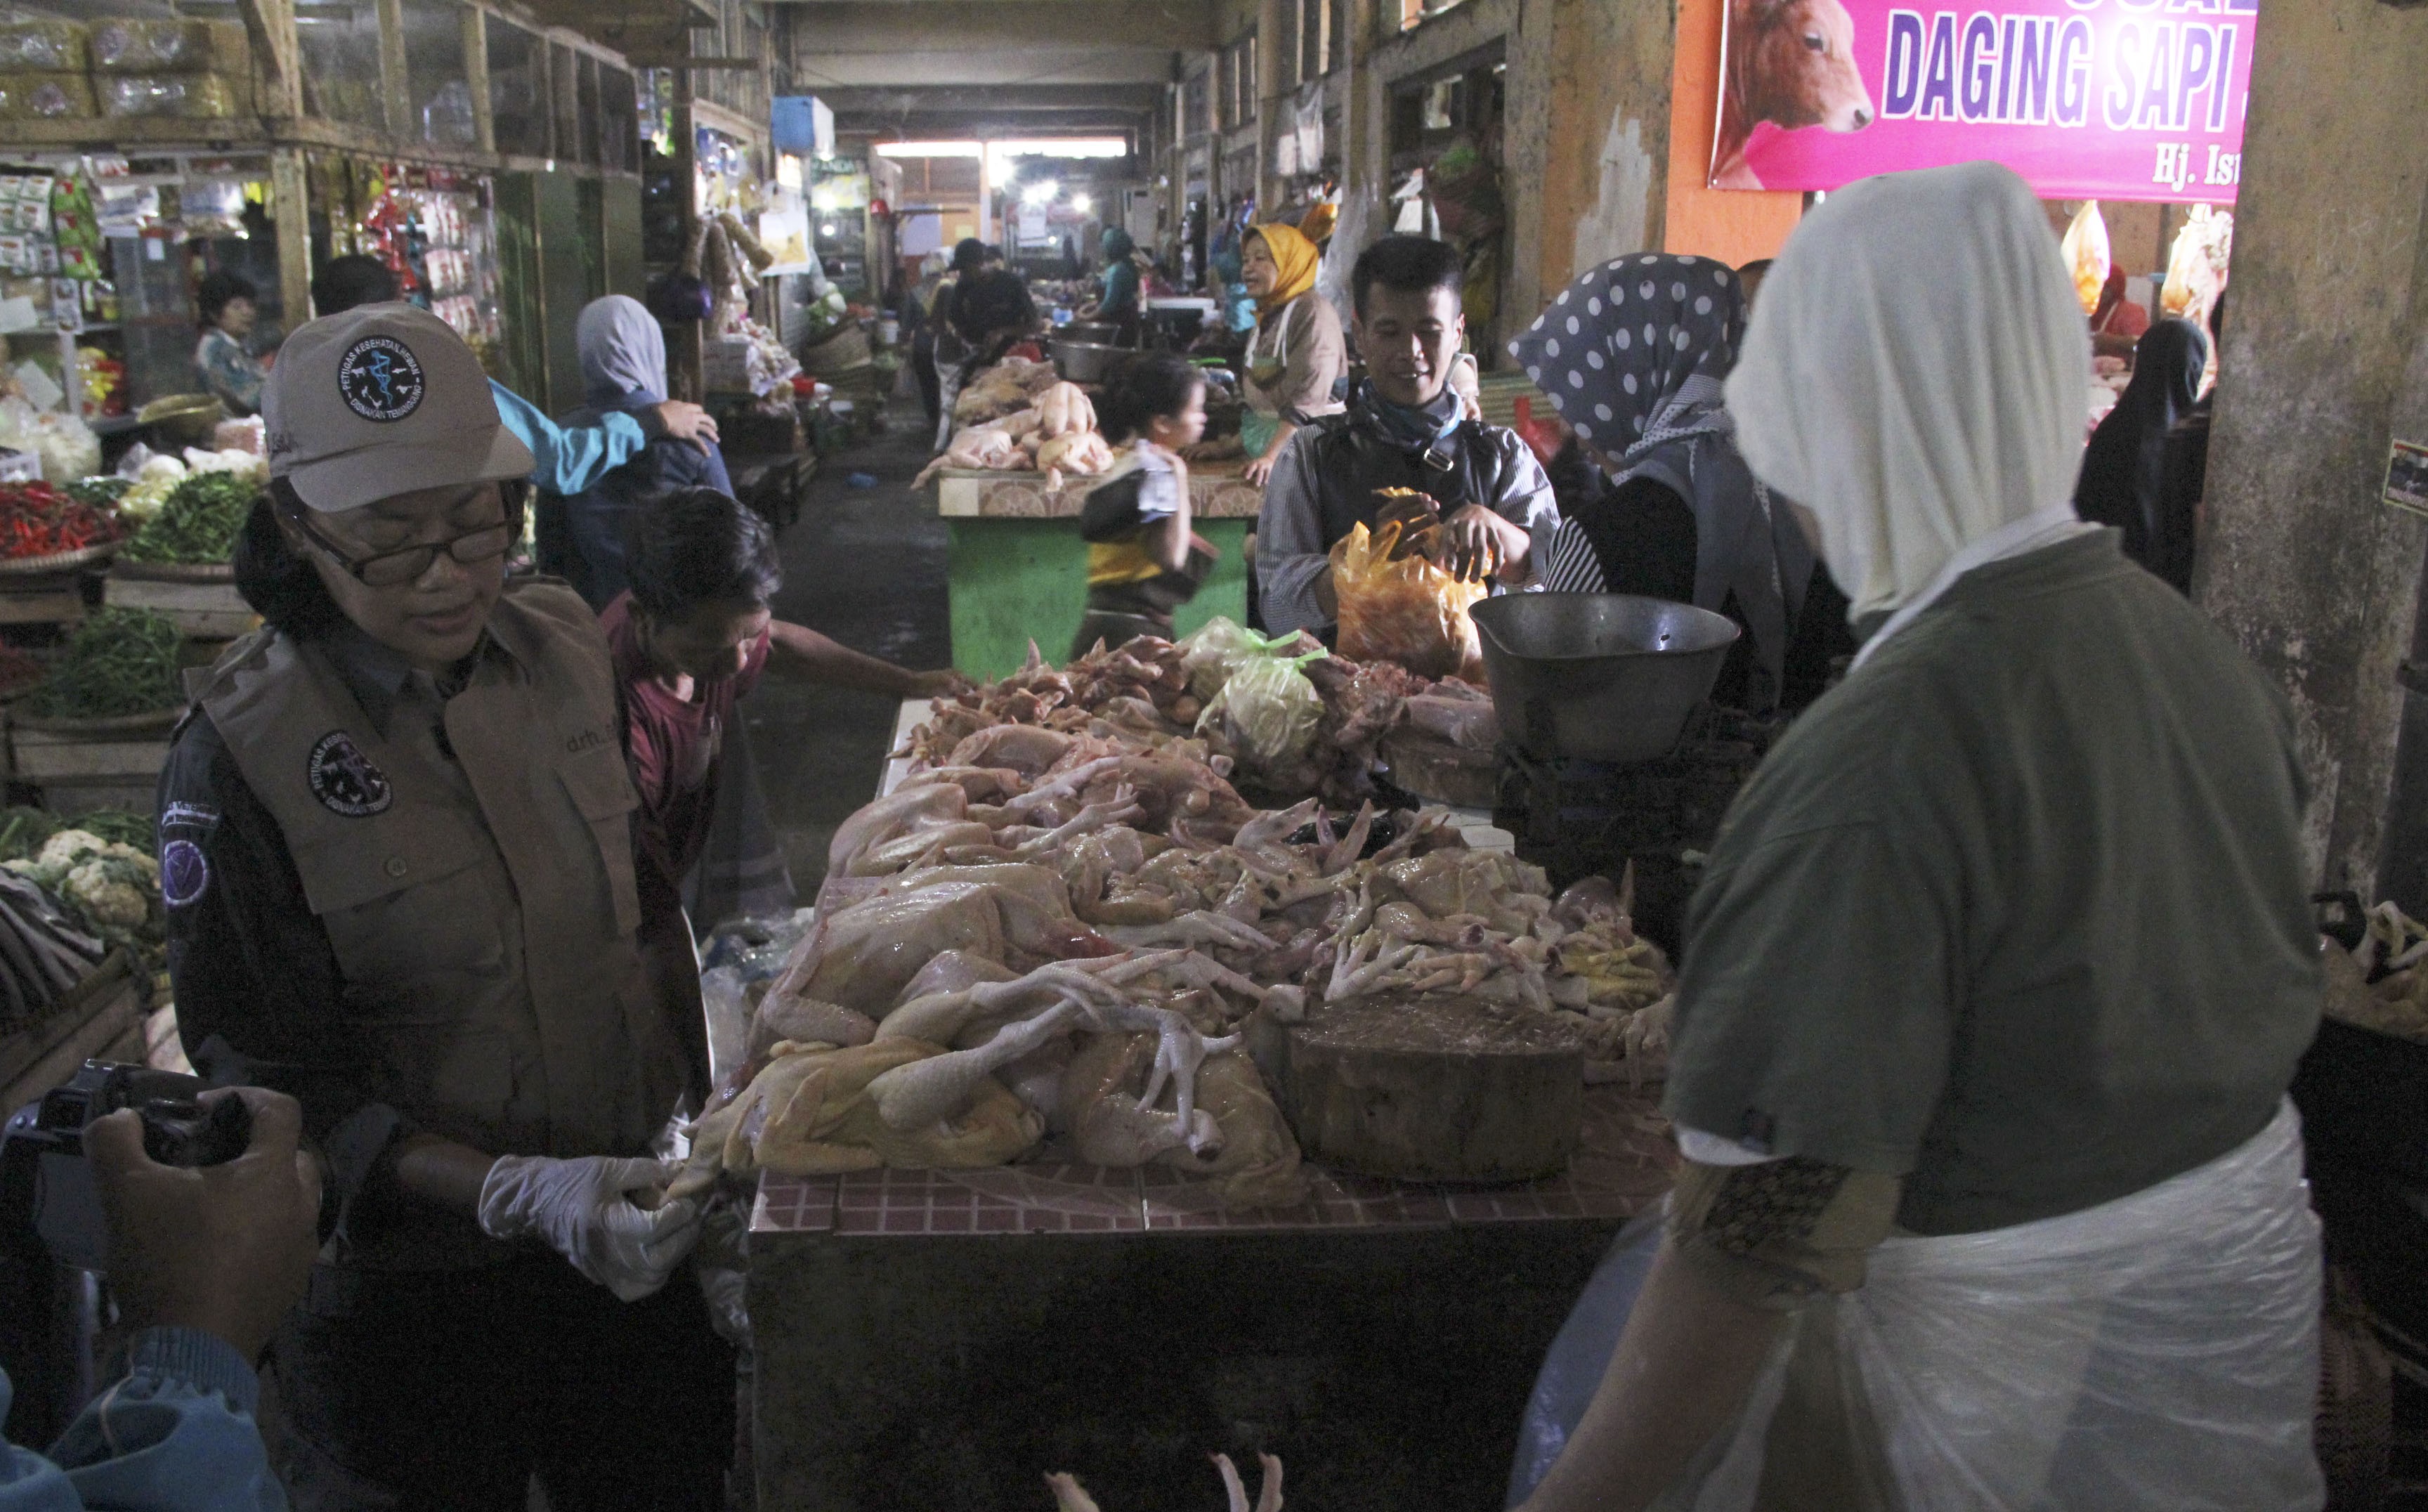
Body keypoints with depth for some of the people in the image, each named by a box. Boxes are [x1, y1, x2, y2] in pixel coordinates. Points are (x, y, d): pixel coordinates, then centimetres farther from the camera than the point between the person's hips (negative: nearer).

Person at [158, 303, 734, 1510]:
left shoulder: (563, 646, -4)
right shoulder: (240, 752, -18)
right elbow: (277, 1090, -16)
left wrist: (700, 1094, -2)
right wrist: (520, 1194, -28)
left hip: (632, 1237, 5)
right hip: (409, 1279, -4)